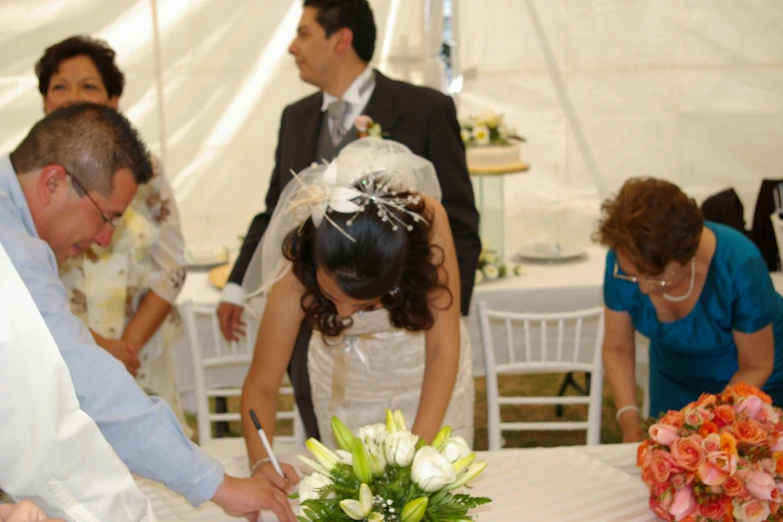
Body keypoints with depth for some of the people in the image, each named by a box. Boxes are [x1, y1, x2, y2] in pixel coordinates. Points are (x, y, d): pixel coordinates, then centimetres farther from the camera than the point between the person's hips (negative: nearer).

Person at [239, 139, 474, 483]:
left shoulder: (426, 220, -35)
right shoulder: (298, 271, -33)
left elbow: (443, 347, -29)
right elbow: (260, 385, -24)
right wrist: (261, 461, -41)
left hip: (428, 376, 0)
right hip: (346, 384, 0)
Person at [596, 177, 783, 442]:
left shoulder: (739, 264, -36)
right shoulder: (625, 262, -27)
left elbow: (755, 368, -22)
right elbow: (617, 349, -12)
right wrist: (630, 422, -24)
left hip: (748, 384, -3)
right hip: (674, 378, 3)